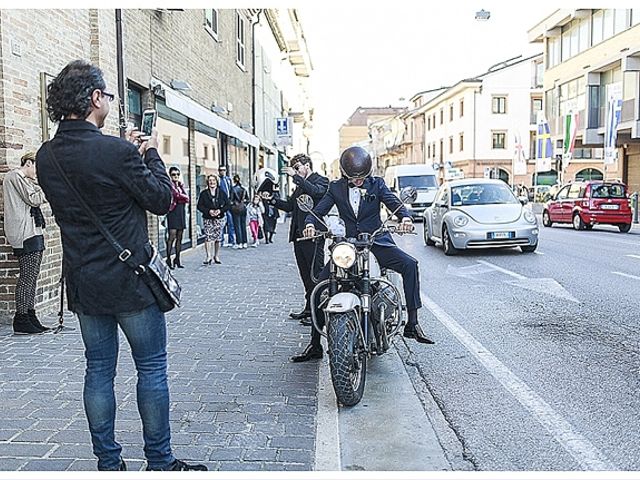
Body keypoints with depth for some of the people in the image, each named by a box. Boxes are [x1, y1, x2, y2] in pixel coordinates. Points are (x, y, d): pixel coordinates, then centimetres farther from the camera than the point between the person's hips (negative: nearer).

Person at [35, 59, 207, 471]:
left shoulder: (46, 157, 2)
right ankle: (160, 461, 17)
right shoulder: (117, 151, -19)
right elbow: (161, 199, -10)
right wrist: (151, 154, 4)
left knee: (99, 369, 14)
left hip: (83, 282, 6)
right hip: (130, 281, -6)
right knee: (152, 367, 7)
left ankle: (108, 462, 24)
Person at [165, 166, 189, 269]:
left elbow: (187, 199, 8)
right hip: (173, 211, -7)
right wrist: (184, 197, 0)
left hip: (181, 212, 7)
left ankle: (177, 259, 12)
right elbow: (177, 194, -15)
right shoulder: (170, 184, -1)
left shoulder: (180, 185, 20)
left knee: (179, 237, 7)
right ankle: (168, 259, -9)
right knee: (172, 236, -12)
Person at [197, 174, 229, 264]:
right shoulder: (203, 193, 2)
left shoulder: (222, 192, 5)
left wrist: (220, 210, -13)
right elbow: (199, 206, 0)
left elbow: (227, 205, 4)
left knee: (218, 237, 6)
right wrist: (208, 211, -16)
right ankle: (208, 257, -13)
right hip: (208, 218, -1)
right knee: (208, 237, -13)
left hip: (220, 217, 1)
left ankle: (216, 256, 17)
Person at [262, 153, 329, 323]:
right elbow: (289, 205, 21)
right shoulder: (301, 185, 22)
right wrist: (272, 199, 7)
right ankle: (309, 308, 21)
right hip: (299, 234, 9)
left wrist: (296, 177, -24)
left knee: (316, 273, -7)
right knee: (305, 273, 13)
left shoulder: (321, 180, -3)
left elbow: (315, 191, -26)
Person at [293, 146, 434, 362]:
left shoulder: (376, 184, 4)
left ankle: (412, 323, -18)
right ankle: (315, 344, -3)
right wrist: (310, 223, -25)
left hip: (376, 241, 0)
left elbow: (395, 203, -8)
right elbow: (319, 210, -1)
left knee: (410, 264, -24)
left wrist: (406, 217, -31)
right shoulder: (336, 187, 7)